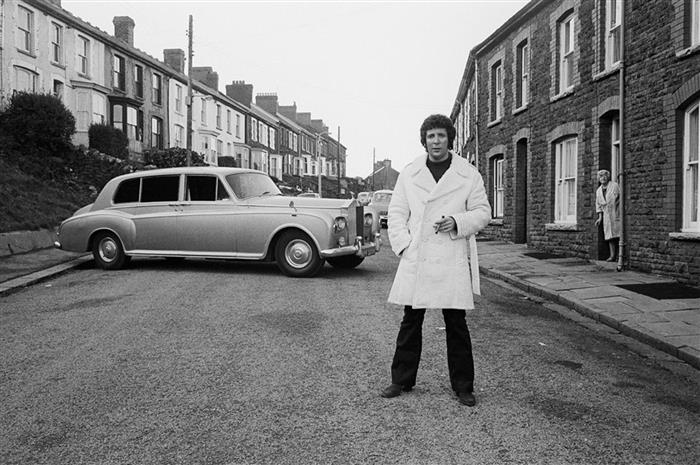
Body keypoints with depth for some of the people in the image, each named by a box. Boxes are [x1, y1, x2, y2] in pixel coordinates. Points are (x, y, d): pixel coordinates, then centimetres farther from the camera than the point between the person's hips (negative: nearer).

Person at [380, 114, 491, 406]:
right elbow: (396, 212, 9)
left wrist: (456, 222, -12)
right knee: (410, 321, 8)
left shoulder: (468, 174, 5)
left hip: (453, 260, -1)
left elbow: (483, 212, 6)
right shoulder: (409, 173, 8)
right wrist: (403, 245, -4)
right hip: (415, 259, 1)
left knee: (456, 323, 5)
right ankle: (402, 380, 21)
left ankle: (463, 386, 19)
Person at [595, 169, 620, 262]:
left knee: (618, 234, -10)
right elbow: (598, 205, 17)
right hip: (606, 215, 5)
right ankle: (613, 255, 4)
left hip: (616, 212, -5)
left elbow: (620, 198, -7)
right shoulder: (599, 191, 12)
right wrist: (600, 217, 11)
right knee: (610, 235, 3)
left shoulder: (614, 186, -4)